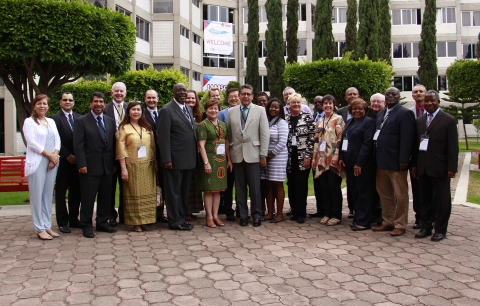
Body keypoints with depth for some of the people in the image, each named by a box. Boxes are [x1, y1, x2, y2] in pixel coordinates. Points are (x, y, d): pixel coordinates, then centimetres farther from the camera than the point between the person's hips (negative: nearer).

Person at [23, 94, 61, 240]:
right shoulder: (29, 122, 0)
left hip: (52, 162, 5)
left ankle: (47, 226, 15)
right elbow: (32, 142, -10)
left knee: (48, 195, 8)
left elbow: (57, 141, 11)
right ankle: (40, 228, 3)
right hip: (37, 163, -5)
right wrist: (49, 155, -12)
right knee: (37, 195, -3)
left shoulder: (51, 122, 17)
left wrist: (55, 156, -6)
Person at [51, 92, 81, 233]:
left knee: (76, 191, 9)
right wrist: (68, 156, -12)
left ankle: (73, 219, 19)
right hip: (63, 161, -4)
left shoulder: (79, 118, 10)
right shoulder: (55, 118, -2)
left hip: (77, 160, 4)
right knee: (61, 191, 4)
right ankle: (62, 222, 11)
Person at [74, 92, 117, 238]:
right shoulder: (82, 121, 0)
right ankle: (86, 226, 12)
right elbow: (78, 145, -6)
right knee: (88, 197, 1)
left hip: (107, 166, 5)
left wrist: (114, 164, 7)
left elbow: (113, 144, 12)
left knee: (106, 197, 10)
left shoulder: (110, 121, 13)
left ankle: (102, 222, 22)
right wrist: (82, 164, -14)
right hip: (90, 166, -4)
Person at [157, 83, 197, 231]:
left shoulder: (188, 109, 14)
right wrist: (166, 159, -18)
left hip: (189, 158, 8)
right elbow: (163, 136, -14)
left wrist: (195, 155, 10)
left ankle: (181, 218, 27)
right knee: (174, 191, 3)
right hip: (175, 159, -8)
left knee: (184, 191, 15)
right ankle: (175, 221, 13)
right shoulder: (167, 110, -10)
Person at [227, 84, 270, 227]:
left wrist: (263, 155, -5)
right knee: (240, 187, 7)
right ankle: (243, 215, 18)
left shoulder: (260, 110, 3)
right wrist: (228, 153, 4)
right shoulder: (231, 112, 8)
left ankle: (256, 215, 14)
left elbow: (265, 134, -1)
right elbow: (228, 134, 8)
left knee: (255, 187, 1)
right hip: (237, 154, 2)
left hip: (253, 154, -2)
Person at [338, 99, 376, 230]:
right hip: (349, 163, 7)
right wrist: (342, 158, 6)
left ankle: (363, 221, 5)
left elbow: (367, 143, -14)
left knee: (363, 192, -1)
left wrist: (359, 163, -19)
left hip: (362, 164, -7)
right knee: (354, 192, 12)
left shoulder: (369, 122, -6)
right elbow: (344, 140, 18)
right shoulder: (349, 122, 17)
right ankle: (358, 217, 22)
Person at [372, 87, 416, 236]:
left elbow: (407, 138, -15)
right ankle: (388, 222, 26)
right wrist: (378, 158, 8)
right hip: (382, 161, 8)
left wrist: (403, 160, -20)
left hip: (396, 162, -8)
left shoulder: (404, 113, -9)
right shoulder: (381, 113, 15)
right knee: (384, 193, 14)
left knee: (400, 195, 4)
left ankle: (400, 225, 13)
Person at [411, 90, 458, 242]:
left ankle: (440, 230, 16)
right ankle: (426, 227, 22)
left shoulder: (449, 120, -4)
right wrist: (414, 165, 7)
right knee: (424, 200, 11)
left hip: (440, 168, -5)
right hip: (422, 168, 5)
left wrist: (452, 168, -12)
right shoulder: (419, 120, 11)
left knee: (441, 200, 5)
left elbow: (453, 146, -7)